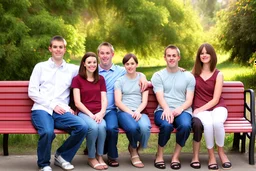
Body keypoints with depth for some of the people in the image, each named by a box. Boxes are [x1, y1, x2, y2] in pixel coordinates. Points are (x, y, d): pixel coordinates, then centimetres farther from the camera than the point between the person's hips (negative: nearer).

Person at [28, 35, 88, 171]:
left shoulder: (72, 69, 17)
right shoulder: (40, 67, 12)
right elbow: (32, 92, 4)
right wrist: (52, 105, -7)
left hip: (61, 112, 2)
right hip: (41, 109, -2)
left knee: (82, 127, -27)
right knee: (48, 132, -35)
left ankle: (62, 156, -1)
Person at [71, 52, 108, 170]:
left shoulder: (100, 79, 17)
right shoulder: (77, 79, 6)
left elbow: (104, 100, 9)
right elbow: (77, 102, -2)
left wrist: (101, 113, -10)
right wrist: (90, 114, -13)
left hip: (98, 113, 2)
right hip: (84, 113, -2)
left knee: (102, 126, -33)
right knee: (93, 127, -35)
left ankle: (100, 156, -13)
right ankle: (91, 158, -14)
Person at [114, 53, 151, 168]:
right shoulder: (119, 81, 13)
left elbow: (144, 101, 7)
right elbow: (118, 102, 1)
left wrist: (138, 111, -14)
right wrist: (130, 112, -15)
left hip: (139, 112, 1)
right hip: (124, 112, -1)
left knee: (145, 127, -36)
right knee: (133, 127, -36)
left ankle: (134, 148, -3)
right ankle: (134, 151, -3)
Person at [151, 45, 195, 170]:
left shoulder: (188, 76, 14)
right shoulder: (158, 76, 12)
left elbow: (189, 100, 6)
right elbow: (160, 97, -3)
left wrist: (180, 109, -17)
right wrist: (167, 110, -25)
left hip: (183, 110, 1)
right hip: (163, 110, -1)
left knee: (185, 125, -34)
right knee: (167, 125, -36)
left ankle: (176, 156, -12)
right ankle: (159, 154, -9)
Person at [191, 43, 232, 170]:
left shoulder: (218, 75, 0)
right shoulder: (194, 72, 8)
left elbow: (215, 99, -5)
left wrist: (200, 109, -16)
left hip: (217, 107, -1)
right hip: (200, 109, 1)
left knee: (217, 122, -36)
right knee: (208, 123, -35)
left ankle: (221, 152, -11)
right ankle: (211, 156, -16)